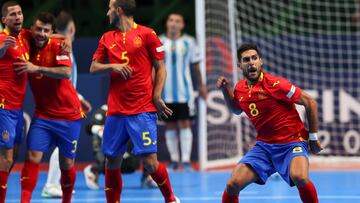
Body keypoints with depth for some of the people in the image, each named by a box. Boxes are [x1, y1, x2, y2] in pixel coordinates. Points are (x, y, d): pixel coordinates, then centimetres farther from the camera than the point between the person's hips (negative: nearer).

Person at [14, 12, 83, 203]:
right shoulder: (27, 47, 1)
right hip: (42, 114, 3)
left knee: (67, 164, 6)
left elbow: (66, 73, -25)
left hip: (69, 115, -3)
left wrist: (37, 68, -30)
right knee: (32, 157, -12)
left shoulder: (58, 46, -10)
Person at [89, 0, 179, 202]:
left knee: (150, 162, -10)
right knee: (112, 162, 4)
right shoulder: (107, 38, 14)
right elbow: (93, 67, 13)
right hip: (115, 111, 5)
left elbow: (161, 68, 2)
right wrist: (113, 66, -7)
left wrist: (157, 97, -10)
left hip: (143, 110, -5)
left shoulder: (147, 34, 0)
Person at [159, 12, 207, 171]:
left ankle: (186, 160, -7)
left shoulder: (188, 42, 3)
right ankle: (174, 160, 14)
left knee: (184, 124, -6)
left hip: (184, 91, -1)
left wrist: (201, 85, 16)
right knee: (170, 126, 5)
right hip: (166, 92, 1)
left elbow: (196, 64, 12)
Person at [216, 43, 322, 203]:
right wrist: (225, 90, 9)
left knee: (299, 178, -35)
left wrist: (313, 137, -3)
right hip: (264, 146, 5)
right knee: (233, 185, -9)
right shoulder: (240, 88, 3)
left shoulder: (274, 84, -17)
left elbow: (310, 102, -9)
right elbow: (237, 110, 27)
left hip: (291, 143, -5)